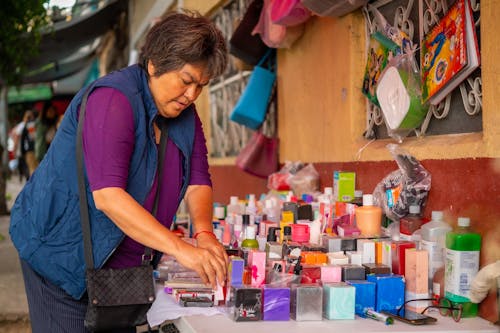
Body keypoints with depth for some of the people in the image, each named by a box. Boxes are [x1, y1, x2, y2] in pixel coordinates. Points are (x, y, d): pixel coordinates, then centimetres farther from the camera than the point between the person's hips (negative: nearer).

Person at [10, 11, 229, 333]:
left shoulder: (184, 113, 3)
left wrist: (204, 233, -23)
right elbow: (107, 196, -34)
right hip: (63, 254, -7)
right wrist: (181, 248, -39)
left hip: (119, 264, 8)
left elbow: (198, 182, -2)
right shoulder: (112, 99, -24)